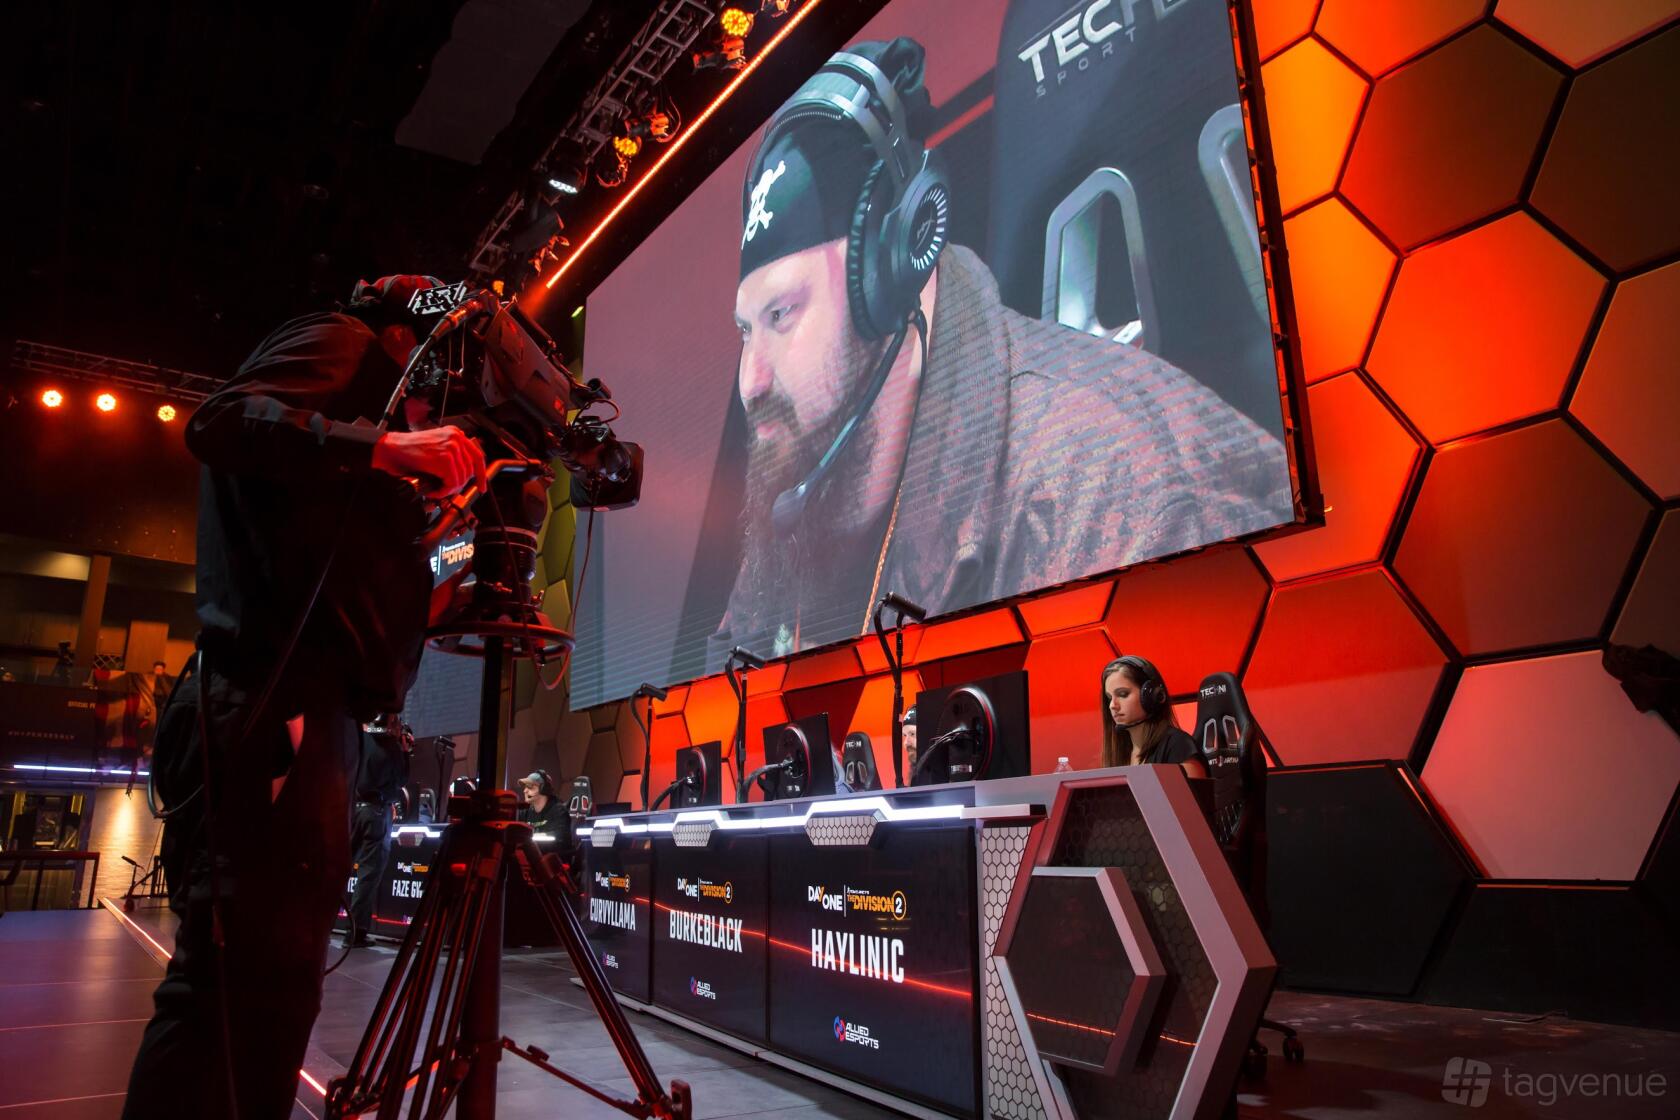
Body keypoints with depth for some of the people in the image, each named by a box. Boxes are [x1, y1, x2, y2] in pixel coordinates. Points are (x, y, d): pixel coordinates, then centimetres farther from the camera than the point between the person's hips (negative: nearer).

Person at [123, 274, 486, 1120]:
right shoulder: (343, 343, 6)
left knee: (273, 982, 9)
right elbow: (222, 424, -13)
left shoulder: (381, 397, 30)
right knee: (237, 978, -13)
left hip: (312, 708, 10)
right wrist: (380, 446, -18)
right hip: (275, 701, -10)